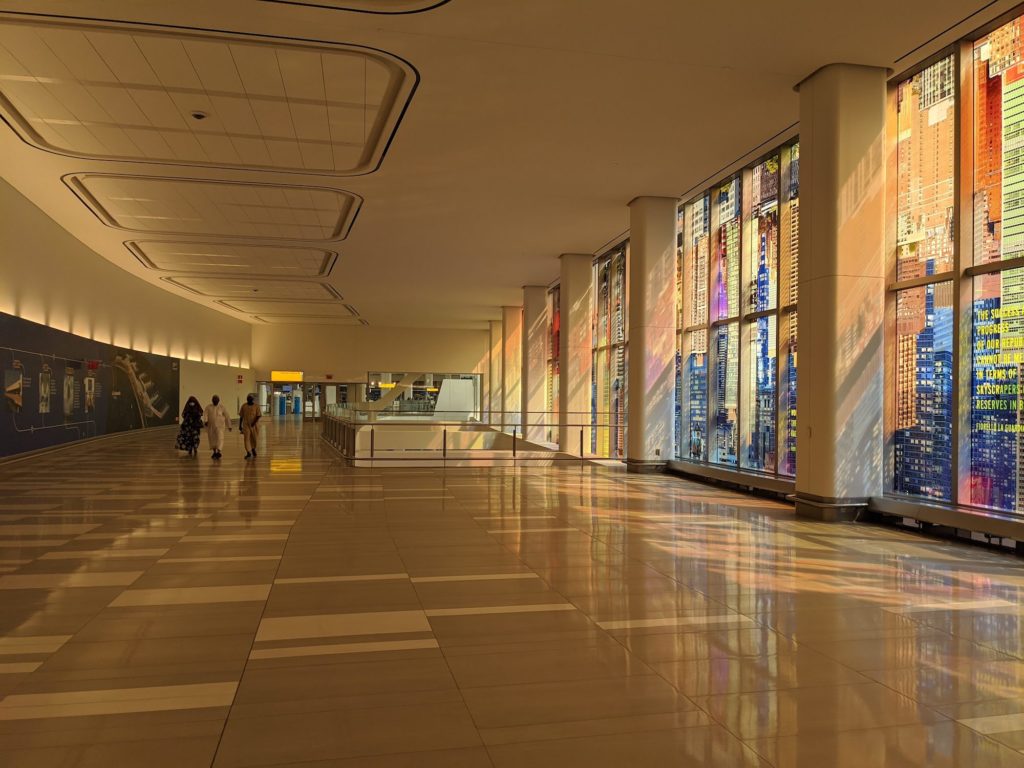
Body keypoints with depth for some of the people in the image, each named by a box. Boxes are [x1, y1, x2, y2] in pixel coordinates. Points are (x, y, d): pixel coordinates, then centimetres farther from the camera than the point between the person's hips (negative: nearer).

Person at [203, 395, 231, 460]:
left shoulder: (222, 407, 0)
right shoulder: (208, 407, 5)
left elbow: (227, 417, 4)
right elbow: (205, 414, -9)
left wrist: (229, 426, 5)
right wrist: (206, 421, -28)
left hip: (220, 426, -3)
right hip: (210, 426, 3)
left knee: (220, 438, -17)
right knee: (212, 439, 11)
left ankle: (218, 452, -25)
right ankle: (214, 452, 26)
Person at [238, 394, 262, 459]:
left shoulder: (256, 406, -3)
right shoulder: (244, 406, 2)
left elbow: (258, 415, -9)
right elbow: (241, 416, 6)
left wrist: (254, 422, -22)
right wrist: (240, 425, 4)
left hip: (254, 425, 0)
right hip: (246, 425, 0)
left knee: (253, 439, 11)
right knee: (246, 438, -11)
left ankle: (253, 449, 38)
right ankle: (248, 453, -12)